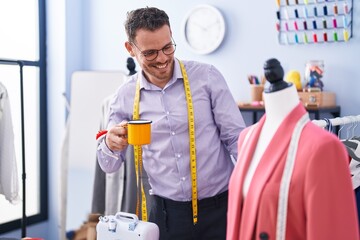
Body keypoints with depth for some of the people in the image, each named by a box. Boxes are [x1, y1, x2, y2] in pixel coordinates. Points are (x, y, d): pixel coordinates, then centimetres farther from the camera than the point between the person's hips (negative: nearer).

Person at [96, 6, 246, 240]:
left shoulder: (207, 76, -6)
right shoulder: (126, 95, 0)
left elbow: (237, 138, -3)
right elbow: (109, 166, 3)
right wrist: (110, 144, -18)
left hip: (219, 207, -1)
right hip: (167, 212, 2)